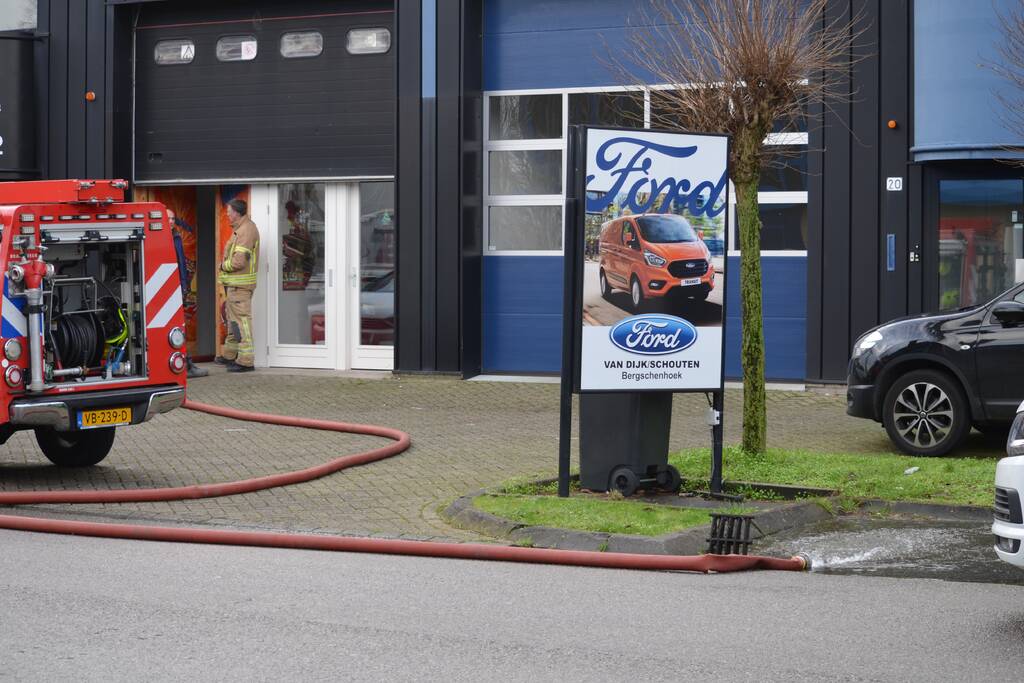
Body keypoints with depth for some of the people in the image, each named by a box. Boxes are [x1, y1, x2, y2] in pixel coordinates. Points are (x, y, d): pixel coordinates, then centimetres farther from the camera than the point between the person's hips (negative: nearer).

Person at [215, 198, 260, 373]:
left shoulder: (247, 230, -18)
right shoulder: (240, 229, 16)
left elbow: (239, 261, -24)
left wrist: (223, 265, -7)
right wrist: (225, 265, 5)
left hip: (240, 284, -11)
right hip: (235, 283, 11)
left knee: (241, 320, -9)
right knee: (233, 319, 20)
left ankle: (245, 361, -8)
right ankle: (229, 355, 31)